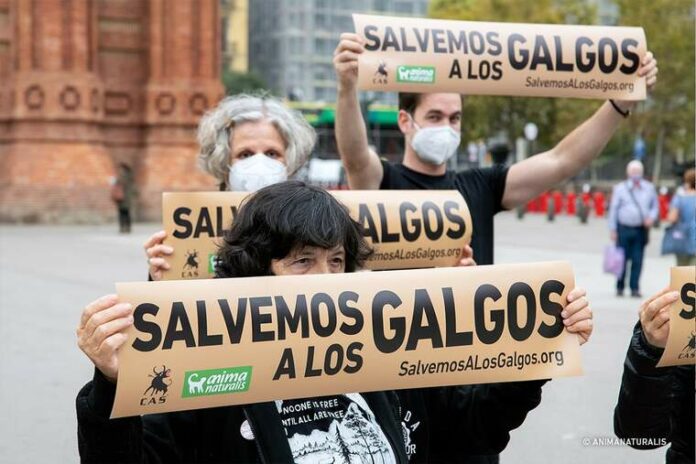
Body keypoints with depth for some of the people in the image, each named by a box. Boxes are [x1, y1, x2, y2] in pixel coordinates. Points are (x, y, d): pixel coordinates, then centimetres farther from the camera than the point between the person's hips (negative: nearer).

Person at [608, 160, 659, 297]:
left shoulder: (649, 188, 9)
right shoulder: (620, 188, 2)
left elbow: (655, 205, 15)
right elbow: (613, 209, 3)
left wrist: (652, 217, -6)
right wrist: (613, 230, -1)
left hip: (641, 230, 2)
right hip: (624, 229, -2)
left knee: (638, 261, 0)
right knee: (622, 260, 1)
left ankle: (635, 288, 6)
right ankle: (620, 287, 12)